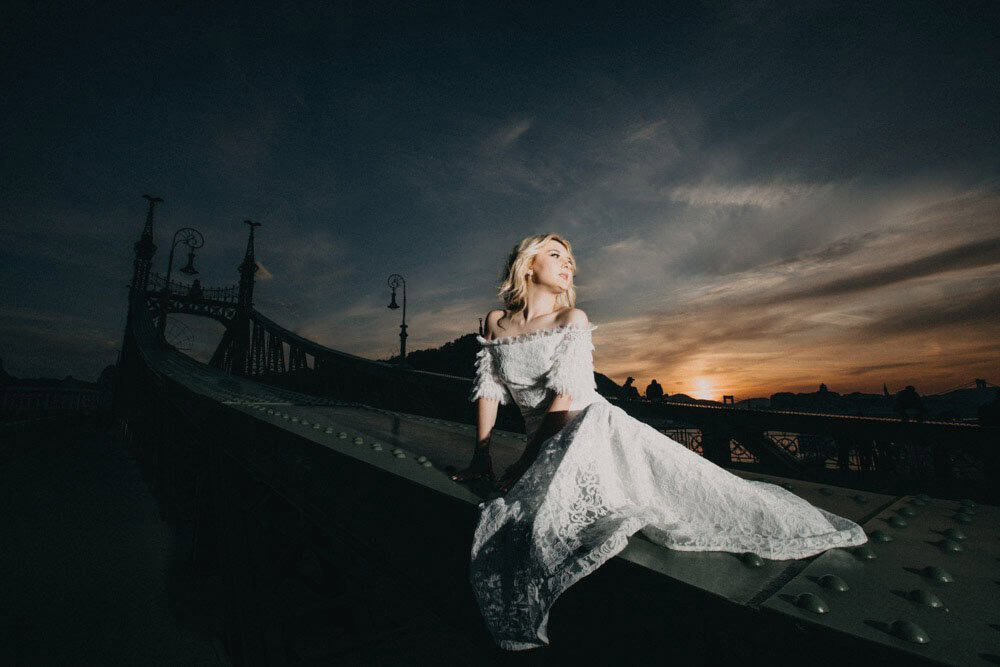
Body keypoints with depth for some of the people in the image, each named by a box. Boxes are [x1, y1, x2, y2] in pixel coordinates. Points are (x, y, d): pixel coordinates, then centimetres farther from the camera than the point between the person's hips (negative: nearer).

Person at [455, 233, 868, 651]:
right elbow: (487, 389, 7)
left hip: (593, 426, -1)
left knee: (684, 481, -15)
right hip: (548, 452, 2)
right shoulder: (496, 321, 7)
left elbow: (567, 397, -10)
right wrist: (481, 458, 4)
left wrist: (525, 460, -12)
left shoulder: (573, 318, 0)